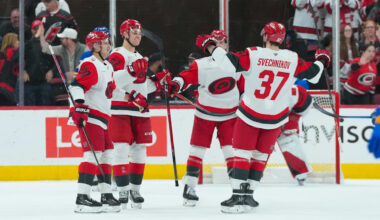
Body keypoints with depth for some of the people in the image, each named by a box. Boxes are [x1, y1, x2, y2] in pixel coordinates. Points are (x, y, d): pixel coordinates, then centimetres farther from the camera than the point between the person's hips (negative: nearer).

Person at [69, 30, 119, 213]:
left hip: (102, 118, 10)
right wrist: (80, 105, -35)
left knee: (106, 154, 11)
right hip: (89, 116, -10)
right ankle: (82, 198, -21)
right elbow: (77, 85, -24)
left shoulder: (107, 67, 19)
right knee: (93, 154, -17)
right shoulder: (90, 65, -12)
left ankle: (106, 195, 18)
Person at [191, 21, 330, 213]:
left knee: (242, 152, 5)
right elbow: (313, 74, 4)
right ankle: (248, 195, 14)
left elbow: (227, 62, -21)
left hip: (250, 114, -3)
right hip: (276, 118, 3)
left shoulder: (253, 55, -15)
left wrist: (209, 45, -7)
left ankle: (239, 195, -6)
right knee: (261, 154, 15)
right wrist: (322, 60, 25)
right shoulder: (293, 60, -6)